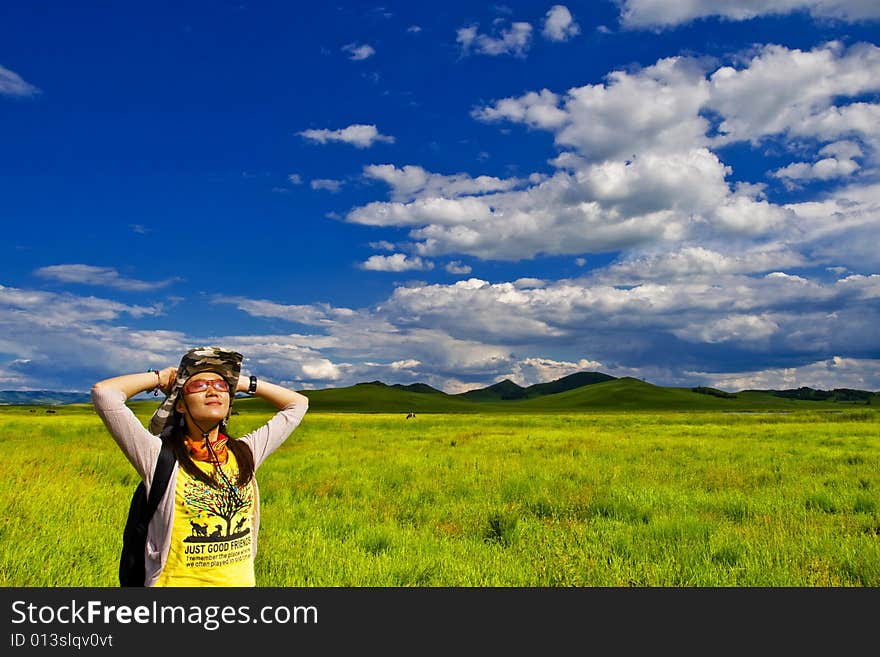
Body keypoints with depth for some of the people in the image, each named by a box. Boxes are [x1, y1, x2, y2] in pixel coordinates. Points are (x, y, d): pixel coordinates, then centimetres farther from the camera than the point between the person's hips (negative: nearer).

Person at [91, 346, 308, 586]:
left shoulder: (245, 454, 1)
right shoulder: (159, 457, -10)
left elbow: (298, 403, 10)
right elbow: (103, 392, -18)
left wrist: (243, 383, 5)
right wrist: (159, 378, -4)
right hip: (179, 581, -3)